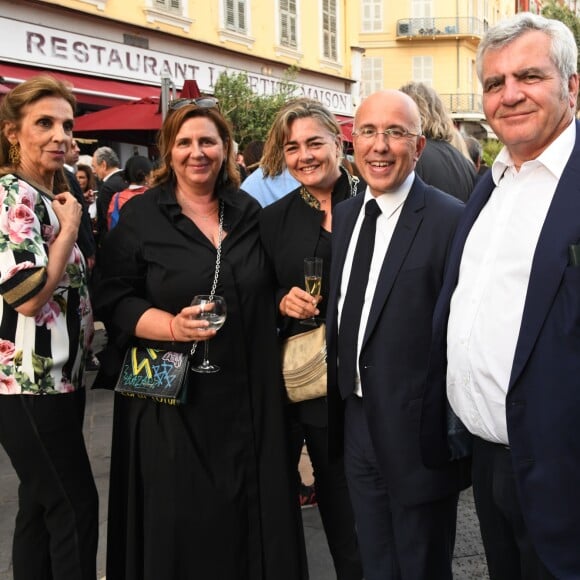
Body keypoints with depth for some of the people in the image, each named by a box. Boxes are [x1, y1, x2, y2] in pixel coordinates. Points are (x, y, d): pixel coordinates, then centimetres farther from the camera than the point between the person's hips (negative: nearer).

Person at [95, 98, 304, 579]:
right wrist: (172, 326, -21)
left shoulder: (248, 211, 9)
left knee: (250, 510, 10)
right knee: (179, 520, 3)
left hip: (248, 395, 4)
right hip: (172, 397, -3)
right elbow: (113, 300, -6)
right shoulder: (140, 216, -3)